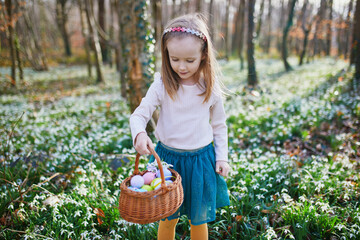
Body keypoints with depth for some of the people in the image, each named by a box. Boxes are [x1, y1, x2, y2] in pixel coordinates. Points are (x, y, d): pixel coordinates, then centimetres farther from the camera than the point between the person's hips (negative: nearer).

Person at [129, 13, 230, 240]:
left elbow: (219, 125, 4)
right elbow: (139, 114, -8)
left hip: (201, 159, 1)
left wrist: (222, 157, 2)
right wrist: (139, 134, -29)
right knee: (167, 219, 16)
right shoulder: (162, 85, -11)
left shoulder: (211, 88, -7)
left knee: (199, 219, 17)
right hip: (168, 157, 0)